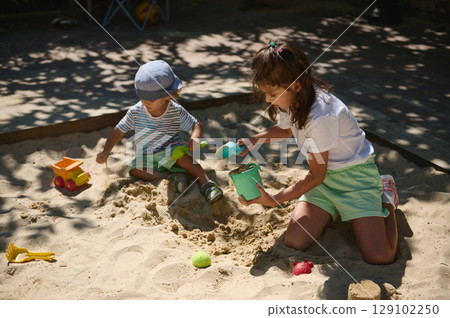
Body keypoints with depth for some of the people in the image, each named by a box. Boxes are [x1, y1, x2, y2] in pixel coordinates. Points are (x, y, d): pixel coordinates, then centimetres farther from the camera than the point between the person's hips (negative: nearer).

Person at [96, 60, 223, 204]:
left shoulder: (176, 111, -14)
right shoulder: (136, 112, -12)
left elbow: (196, 124, -5)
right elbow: (118, 131, -4)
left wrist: (194, 138, -28)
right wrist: (106, 151, -16)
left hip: (169, 153, -2)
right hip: (145, 156, 2)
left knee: (182, 156, -35)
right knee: (134, 169, -27)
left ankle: (206, 184, -34)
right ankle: (172, 177, -31)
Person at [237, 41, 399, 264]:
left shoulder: (320, 116, -31)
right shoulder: (290, 100, -6)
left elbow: (316, 175, -20)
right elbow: (285, 129, 20)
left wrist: (275, 200, -19)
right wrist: (255, 140, 2)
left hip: (354, 173, -7)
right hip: (324, 174, 7)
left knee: (379, 257, -17)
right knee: (294, 241, -12)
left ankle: (385, 197, 11)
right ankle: (336, 208, 14)